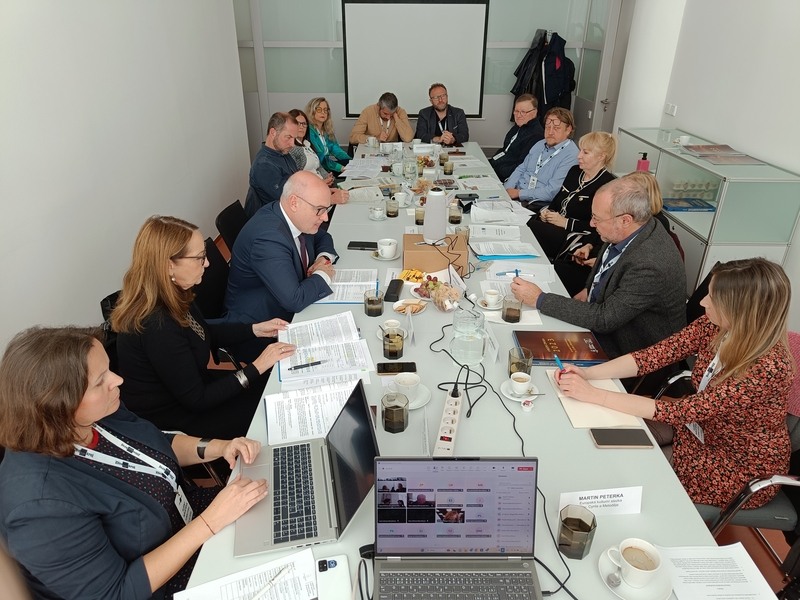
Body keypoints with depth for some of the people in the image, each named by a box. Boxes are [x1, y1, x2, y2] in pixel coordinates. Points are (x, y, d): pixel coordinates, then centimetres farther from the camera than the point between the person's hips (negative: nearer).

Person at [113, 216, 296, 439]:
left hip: (188, 387, 8)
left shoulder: (171, 297, -7)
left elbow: (206, 334, 13)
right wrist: (257, 367, -22)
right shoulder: (157, 326, -34)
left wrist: (255, 329, 3)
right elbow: (196, 400, -26)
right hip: (174, 422, -8)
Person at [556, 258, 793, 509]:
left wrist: (594, 395, -35)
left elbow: (681, 411, -35)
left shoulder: (768, 368, -35)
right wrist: (588, 373, -28)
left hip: (741, 469, -5)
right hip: (703, 430, 5)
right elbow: (657, 354, -15)